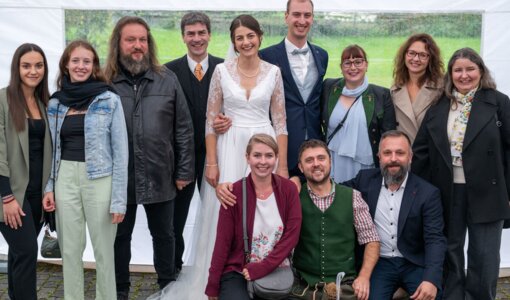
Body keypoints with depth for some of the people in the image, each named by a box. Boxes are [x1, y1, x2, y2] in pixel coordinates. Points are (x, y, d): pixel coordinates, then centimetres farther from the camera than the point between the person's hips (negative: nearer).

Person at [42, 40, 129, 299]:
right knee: (69, 250, 11)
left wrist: (119, 199, -10)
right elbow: (53, 150, 13)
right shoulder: (55, 103, 8)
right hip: (65, 180, 4)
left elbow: (120, 151, -6)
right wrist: (49, 187, 3)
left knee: (103, 249, 6)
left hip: (100, 180, -3)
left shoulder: (109, 100, -5)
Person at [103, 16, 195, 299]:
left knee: (164, 235, 15)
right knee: (120, 235, 14)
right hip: (119, 177, -1)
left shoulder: (167, 80, 0)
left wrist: (184, 171, -1)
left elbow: (183, 129, 1)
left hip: (160, 176, 1)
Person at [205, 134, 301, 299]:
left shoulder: (289, 189, -3)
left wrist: (262, 268, -13)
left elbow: (292, 235, -5)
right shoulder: (234, 193, -8)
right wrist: (213, 286, -5)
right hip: (236, 272, -2)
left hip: (277, 270, 2)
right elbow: (223, 242, -6)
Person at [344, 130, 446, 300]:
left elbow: (435, 239, -11)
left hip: (414, 264, -1)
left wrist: (431, 279, -27)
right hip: (378, 263, 1)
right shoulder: (366, 180, 2)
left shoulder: (427, 192, -6)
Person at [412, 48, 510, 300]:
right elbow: (421, 150, 6)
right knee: (450, 253, 13)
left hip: (486, 192, -2)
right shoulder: (438, 107, 5)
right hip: (447, 192, 2)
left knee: (484, 257, 6)